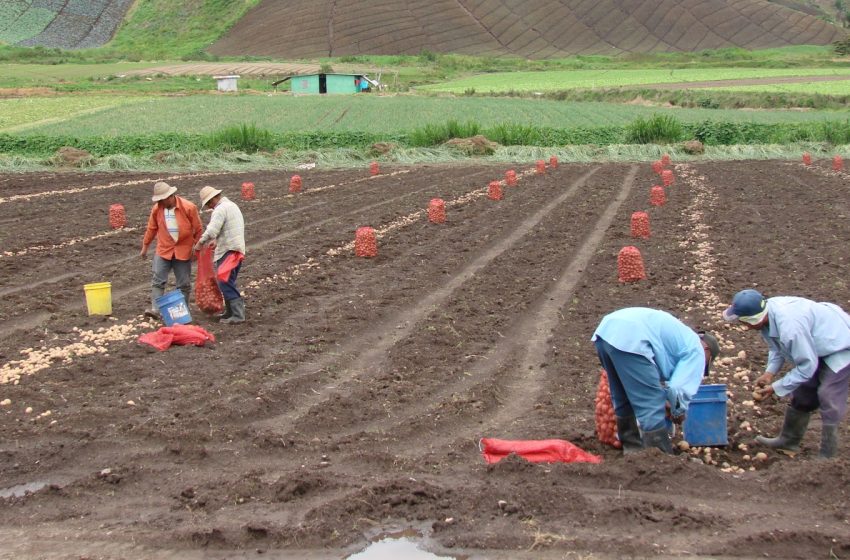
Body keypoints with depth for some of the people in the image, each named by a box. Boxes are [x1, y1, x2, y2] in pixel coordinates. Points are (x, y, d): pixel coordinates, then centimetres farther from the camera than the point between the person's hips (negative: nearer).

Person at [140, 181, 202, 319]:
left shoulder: (189, 208, -12)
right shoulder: (157, 209, -2)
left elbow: (198, 229, -4)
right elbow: (151, 229, 9)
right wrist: (145, 246, 15)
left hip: (183, 252, -2)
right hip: (163, 251, 2)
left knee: (184, 284, 6)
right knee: (158, 281, -7)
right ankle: (155, 309, -9)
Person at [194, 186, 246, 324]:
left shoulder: (220, 209, -15)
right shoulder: (232, 205, 17)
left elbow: (211, 230, -24)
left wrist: (200, 243, -11)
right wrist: (217, 240, 30)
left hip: (228, 251, -10)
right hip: (237, 249, 10)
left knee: (225, 283, -8)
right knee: (228, 282, 16)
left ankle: (237, 314, -11)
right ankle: (231, 311, 22)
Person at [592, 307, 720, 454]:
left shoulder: (677, 335, 36)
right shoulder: (696, 350, 11)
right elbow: (679, 388, -1)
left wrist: (662, 401, 44)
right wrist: (679, 412, 18)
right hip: (629, 341, -10)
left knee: (624, 402, 25)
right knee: (651, 409, 0)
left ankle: (633, 449, 37)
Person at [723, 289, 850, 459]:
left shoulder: (790, 328, -42)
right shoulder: (768, 309, -15)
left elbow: (807, 365, -29)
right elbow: (777, 347, 3)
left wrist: (776, 388, -22)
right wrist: (769, 373, -10)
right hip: (819, 344, 9)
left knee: (829, 400, -13)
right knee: (802, 394, 18)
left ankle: (827, 458, -3)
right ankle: (789, 440, 33)